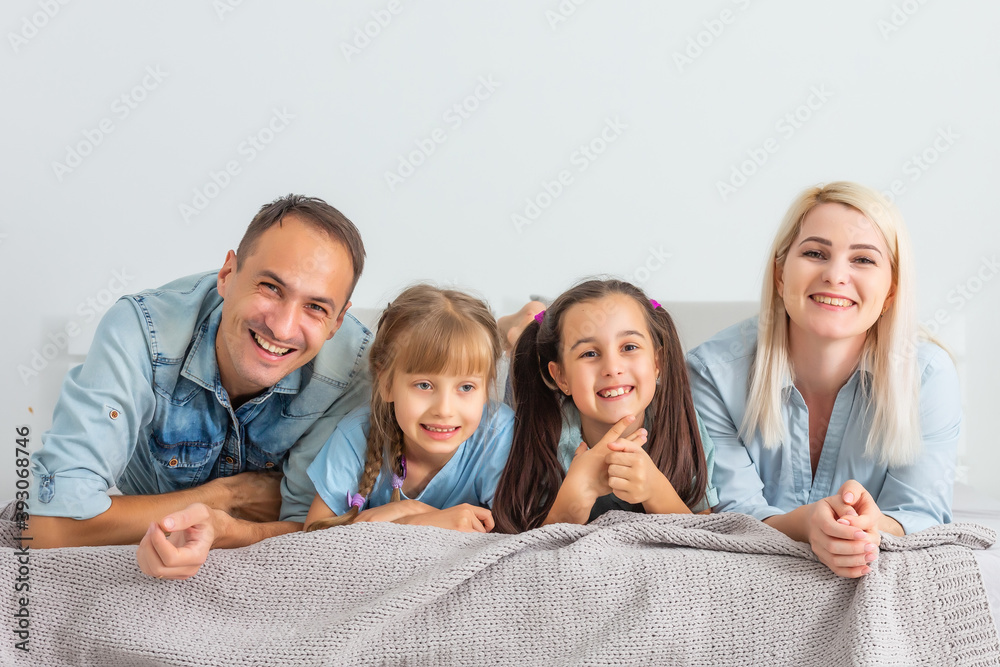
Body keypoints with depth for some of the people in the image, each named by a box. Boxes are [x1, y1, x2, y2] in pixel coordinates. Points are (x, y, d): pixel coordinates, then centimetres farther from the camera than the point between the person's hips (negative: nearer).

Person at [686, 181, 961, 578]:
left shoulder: (928, 375, -9)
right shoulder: (714, 372, -13)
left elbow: (922, 515, -12)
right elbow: (729, 511, -14)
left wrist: (873, 528, -35)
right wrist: (805, 524, -35)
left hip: (884, 583, 1)